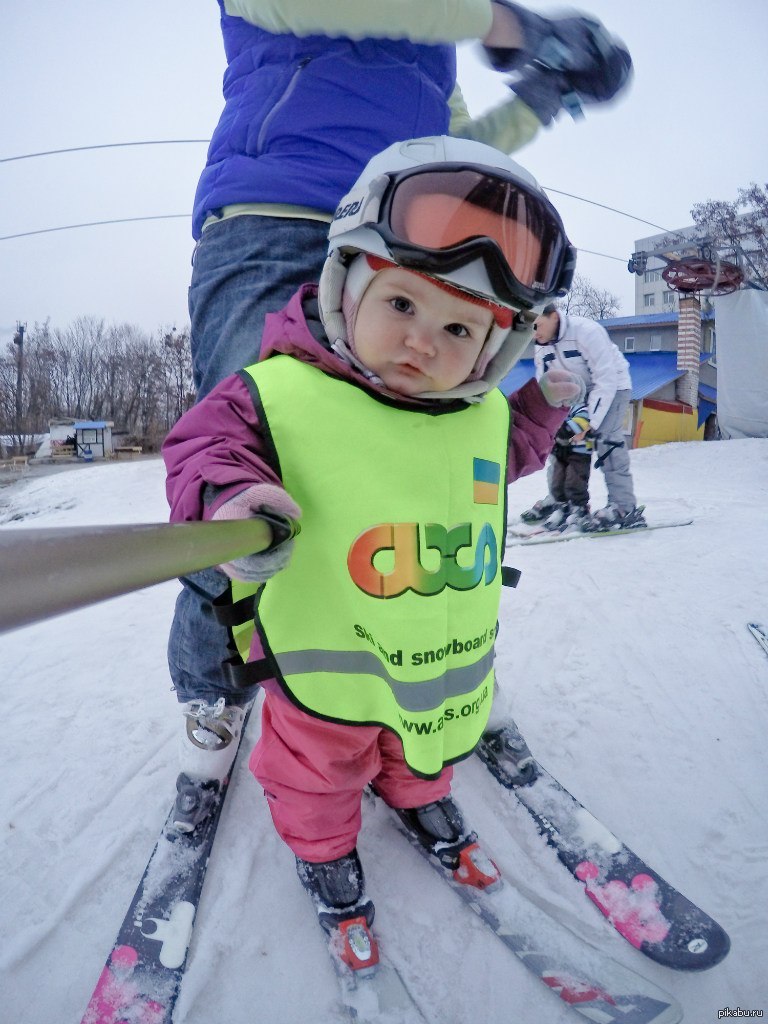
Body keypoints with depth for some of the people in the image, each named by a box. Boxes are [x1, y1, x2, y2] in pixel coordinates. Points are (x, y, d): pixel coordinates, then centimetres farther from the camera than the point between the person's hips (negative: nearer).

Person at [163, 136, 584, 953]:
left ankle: (417, 796, 64)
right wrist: (226, 493, -36)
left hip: (443, 651, 5)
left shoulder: (484, 413, -6)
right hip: (324, 659, -4)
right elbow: (205, 437, -17)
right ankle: (322, 846, 53)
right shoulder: (280, 392, -26)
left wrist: (546, 404, 6)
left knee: (425, 743, 32)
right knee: (317, 763, 22)